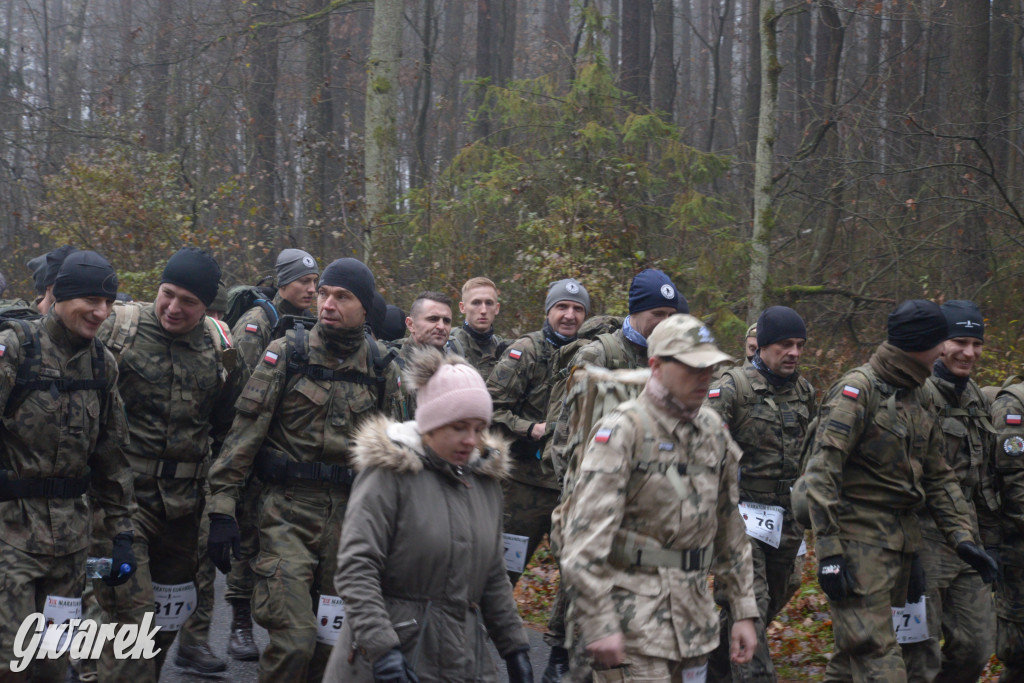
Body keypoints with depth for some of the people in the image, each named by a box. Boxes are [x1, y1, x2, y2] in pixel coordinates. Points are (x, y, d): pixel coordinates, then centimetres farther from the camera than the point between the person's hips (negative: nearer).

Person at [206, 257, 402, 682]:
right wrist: (222, 508, -11)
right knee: (293, 640, -15)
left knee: (330, 640, 8)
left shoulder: (381, 370, 7)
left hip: (350, 515, 4)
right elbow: (243, 435, -5)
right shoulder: (286, 354, -3)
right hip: (289, 509, -3)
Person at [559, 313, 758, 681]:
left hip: (693, 612, 7)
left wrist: (744, 610, 15)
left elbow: (730, 529, 19)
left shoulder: (713, 431, 11)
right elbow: (587, 534, -17)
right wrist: (598, 623, -22)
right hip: (633, 613, -7)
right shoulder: (622, 430, -10)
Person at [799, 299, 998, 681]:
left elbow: (938, 477, 20)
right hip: (858, 540, -8)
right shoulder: (858, 389, -12)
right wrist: (829, 552, -23)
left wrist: (962, 538, 8)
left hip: (900, 545, 8)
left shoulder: (918, 399, 16)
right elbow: (821, 473, -18)